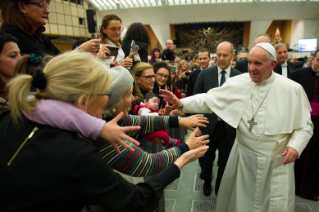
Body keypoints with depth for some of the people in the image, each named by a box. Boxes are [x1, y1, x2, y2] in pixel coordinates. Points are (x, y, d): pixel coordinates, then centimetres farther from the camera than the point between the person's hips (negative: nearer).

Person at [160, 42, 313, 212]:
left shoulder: (293, 89, -8)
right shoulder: (238, 83, -7)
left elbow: (305, 125, -1)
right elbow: (209, 99, -8)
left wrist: (295, 146, -17)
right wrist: (181, 103, -19)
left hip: (277, 160, -1)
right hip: (244, 156, 1)